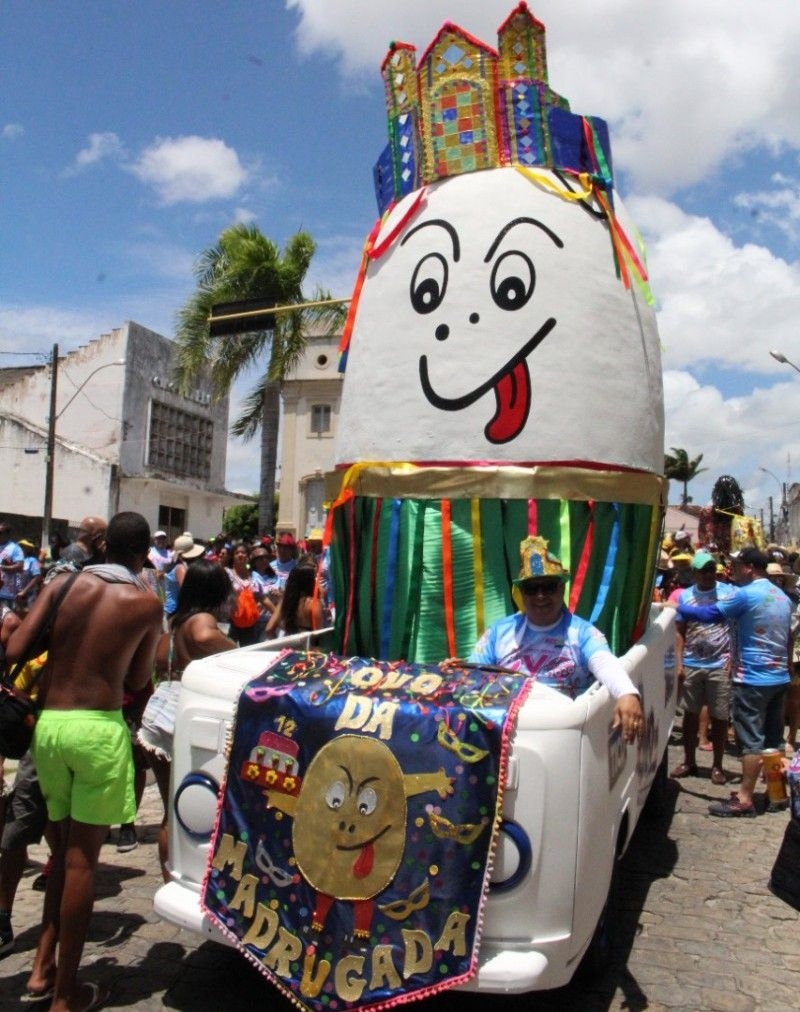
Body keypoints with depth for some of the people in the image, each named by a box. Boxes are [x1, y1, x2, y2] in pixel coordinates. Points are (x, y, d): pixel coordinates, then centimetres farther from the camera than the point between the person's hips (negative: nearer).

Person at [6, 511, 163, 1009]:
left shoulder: (63, 584, 4)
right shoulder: (147, 604, -1)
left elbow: (14, 650, -2)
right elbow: (137, 680, 7)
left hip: (48, 723, 4)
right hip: (98, 728, -4)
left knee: (63, 849, 20)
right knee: (82, 857, 6)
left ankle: (43, 968, 24)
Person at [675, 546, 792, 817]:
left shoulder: (746, 594, -14)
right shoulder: (783, 597, 12)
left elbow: (710, 614, -14)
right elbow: (788, 639, 19)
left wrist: (676, 608, -4)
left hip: (753, 678, -8)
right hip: (779, 677, 8)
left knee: (752, 739, -5)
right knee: (773, 738, 15)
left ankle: (744, 799, -2)